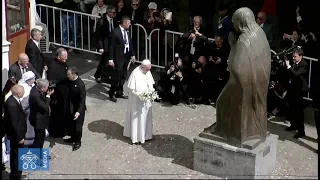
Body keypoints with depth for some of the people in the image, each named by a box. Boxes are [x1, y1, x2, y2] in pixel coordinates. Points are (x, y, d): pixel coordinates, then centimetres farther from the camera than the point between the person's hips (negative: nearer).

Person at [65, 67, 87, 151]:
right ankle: (73, 137, 43)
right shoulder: (71, 81, -6)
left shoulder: (80, 84, -28)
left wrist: (79, 112, -33)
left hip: (78, 109, -7)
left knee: (78, 126, 8)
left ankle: (78, 142, 26)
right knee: (71, 124, 22)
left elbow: (82, 99, -27)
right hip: (71, 107, 7)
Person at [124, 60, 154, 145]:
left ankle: (145, 135, 28)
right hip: (137, 100, -7)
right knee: (136, 117, 3)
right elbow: (131, 89, -17)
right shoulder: (135, 74, -21)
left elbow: (151, 84, 10)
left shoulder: (148, 72, -1)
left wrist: (151, 91, -9)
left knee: (146, 117, 14)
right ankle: (136, 137, 13)